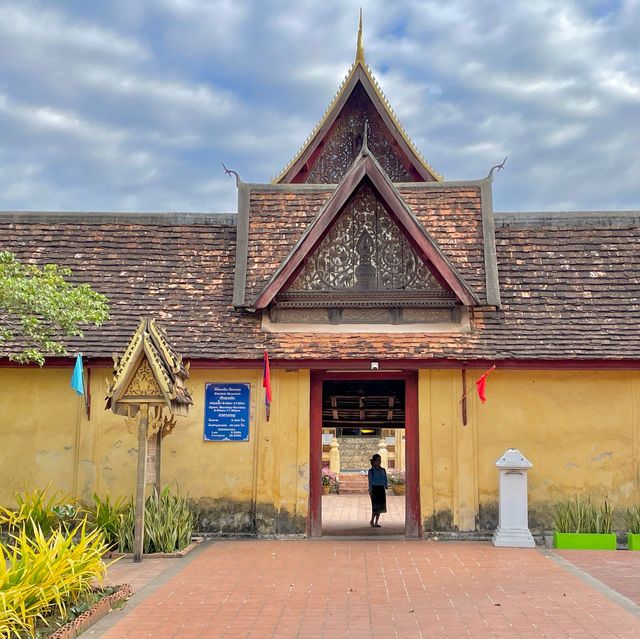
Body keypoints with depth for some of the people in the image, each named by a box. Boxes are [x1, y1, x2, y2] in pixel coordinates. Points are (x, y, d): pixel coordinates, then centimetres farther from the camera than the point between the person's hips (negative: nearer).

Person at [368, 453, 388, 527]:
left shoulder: (383, 470, 8)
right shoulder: (371, 471, -5)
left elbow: (385, 479, 12)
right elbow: (370, 482, -5)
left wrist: (386, 486, -6)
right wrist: (370, 492, -9)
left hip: (381, 489, 5)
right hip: (374, 489, -5)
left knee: (380, 506, 5)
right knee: (375, 506, -8)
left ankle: (376, 522, 14)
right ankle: (372, 521, 10)